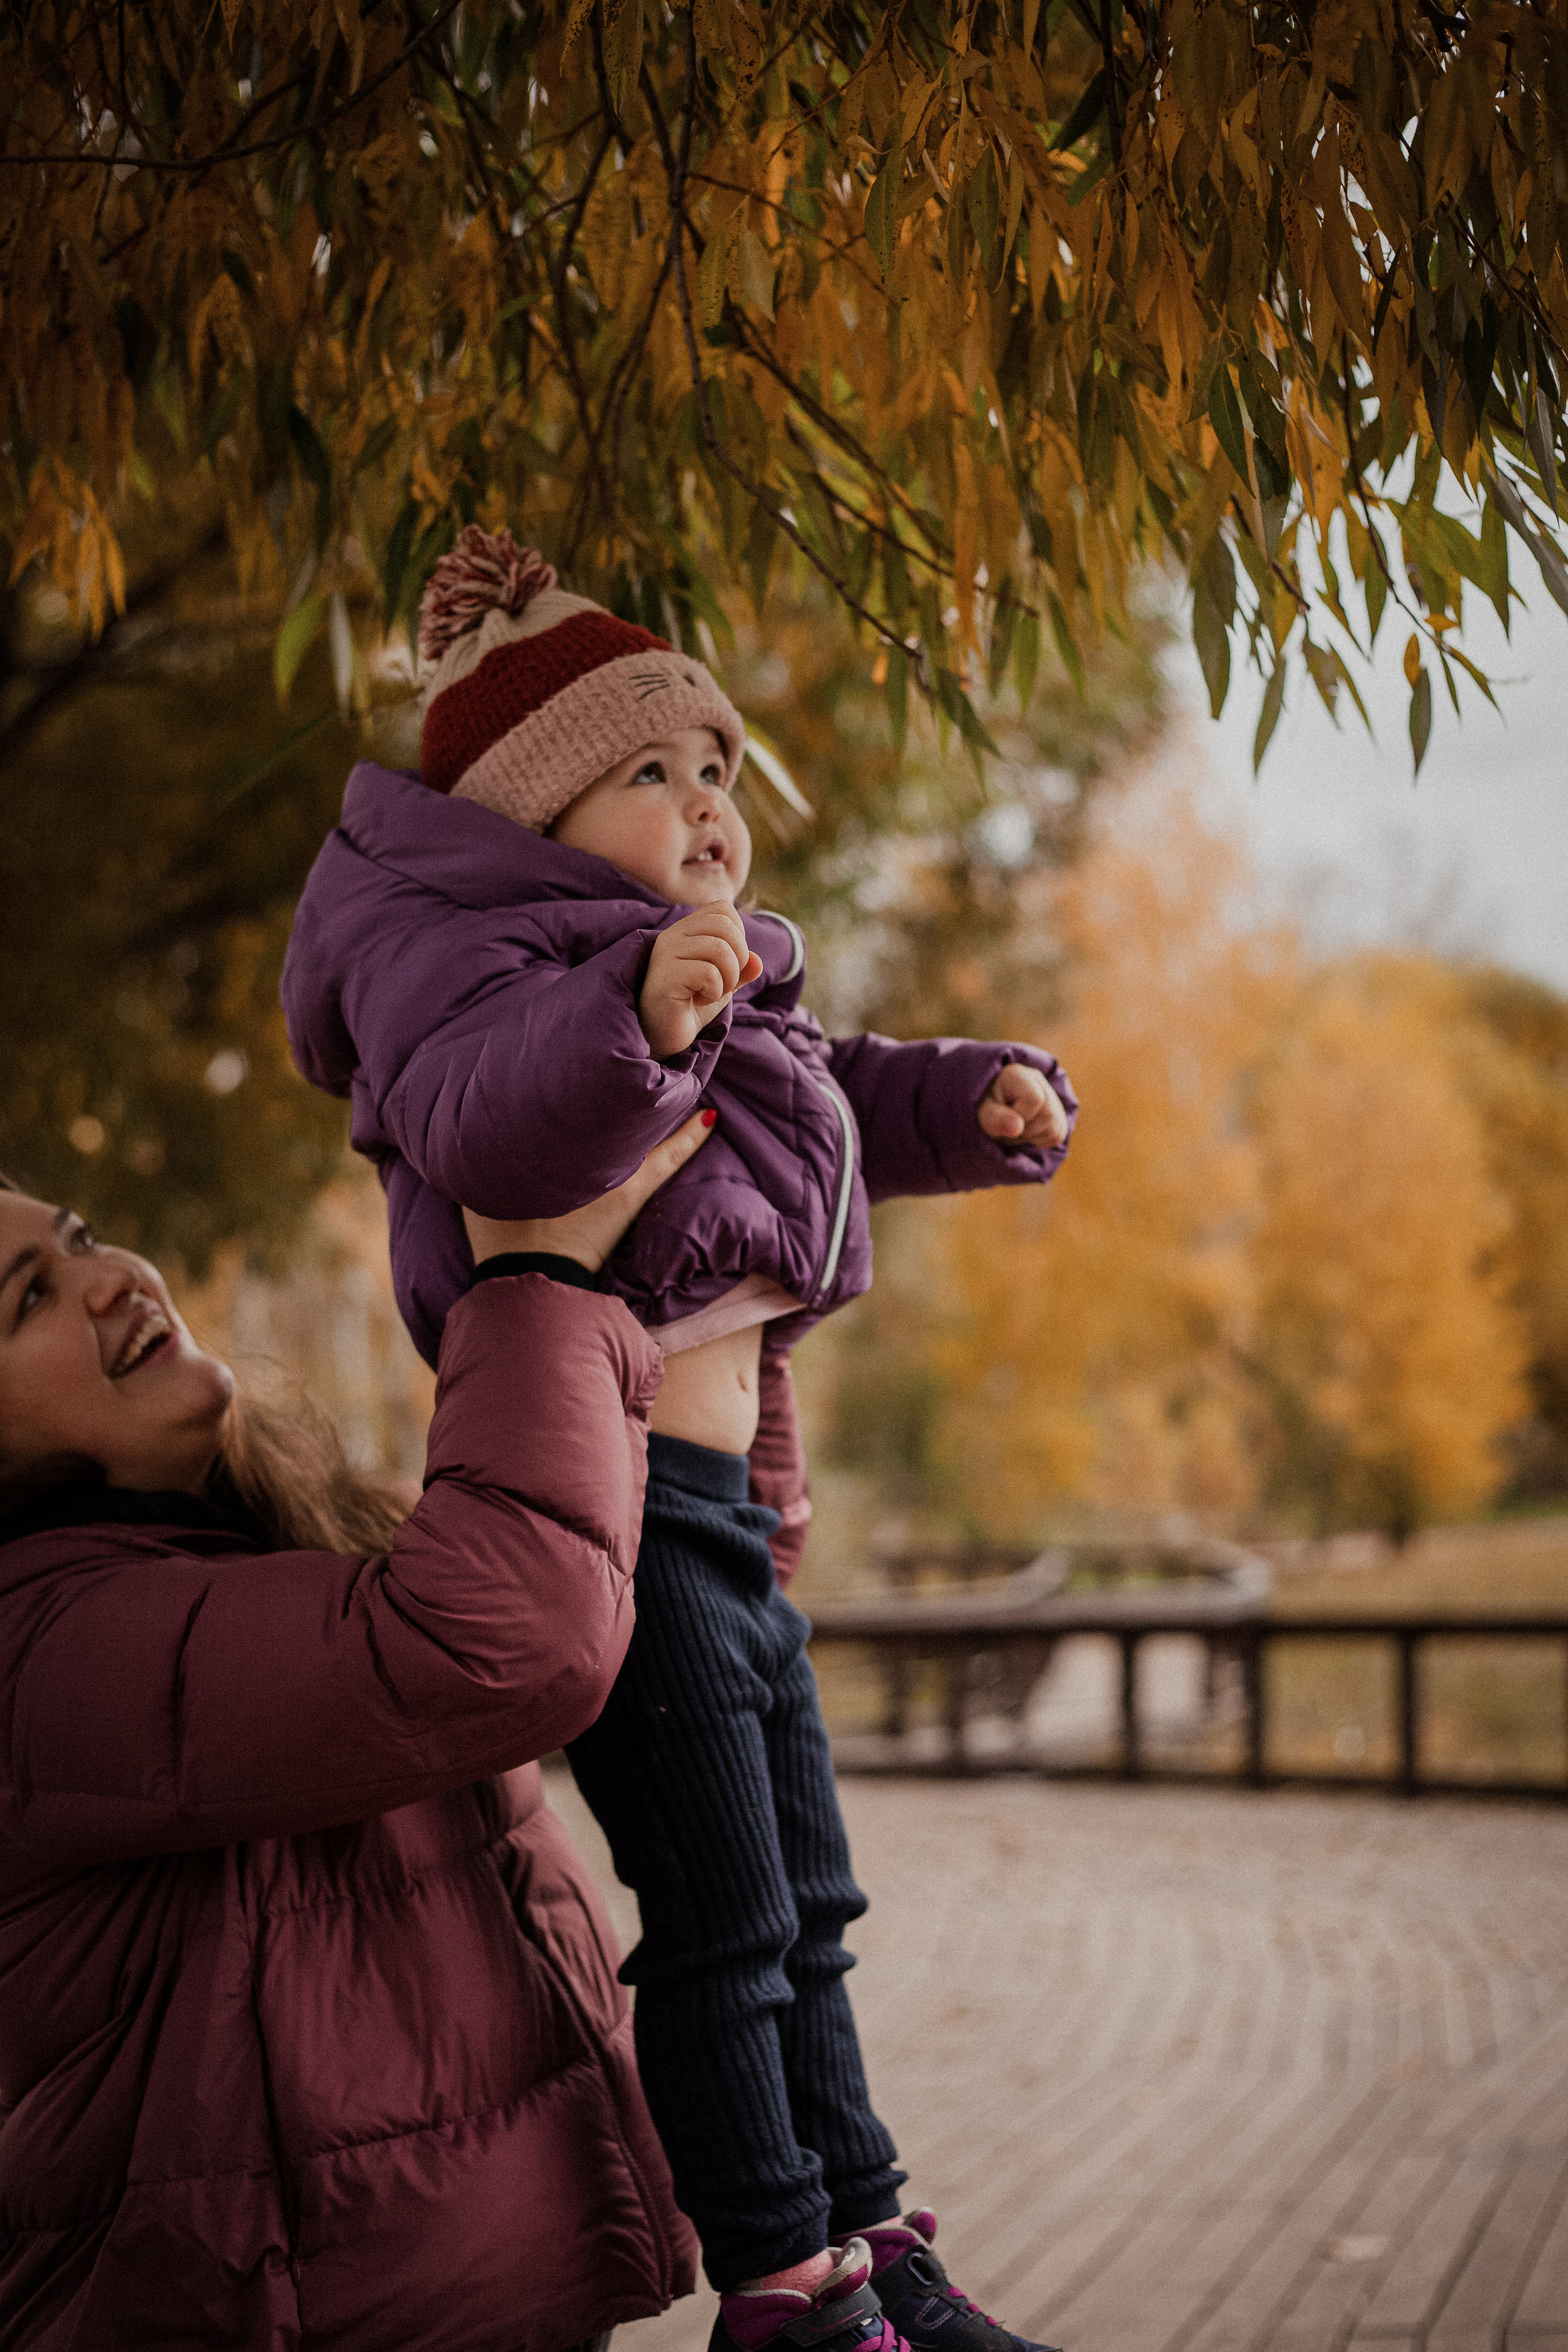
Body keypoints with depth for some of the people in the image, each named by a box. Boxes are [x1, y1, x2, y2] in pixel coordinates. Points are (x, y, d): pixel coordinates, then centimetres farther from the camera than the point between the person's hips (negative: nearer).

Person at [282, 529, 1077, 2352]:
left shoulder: (720, 987, 21)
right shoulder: (450, 943, -11)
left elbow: (842, 1095, 33)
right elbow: (479, 1113, -32)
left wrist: (979, 1098, 14)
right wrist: (633, 1014, -51)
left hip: (721, 1495, 11)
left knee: (807, 1907, 17)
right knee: (723, 1916, -7)